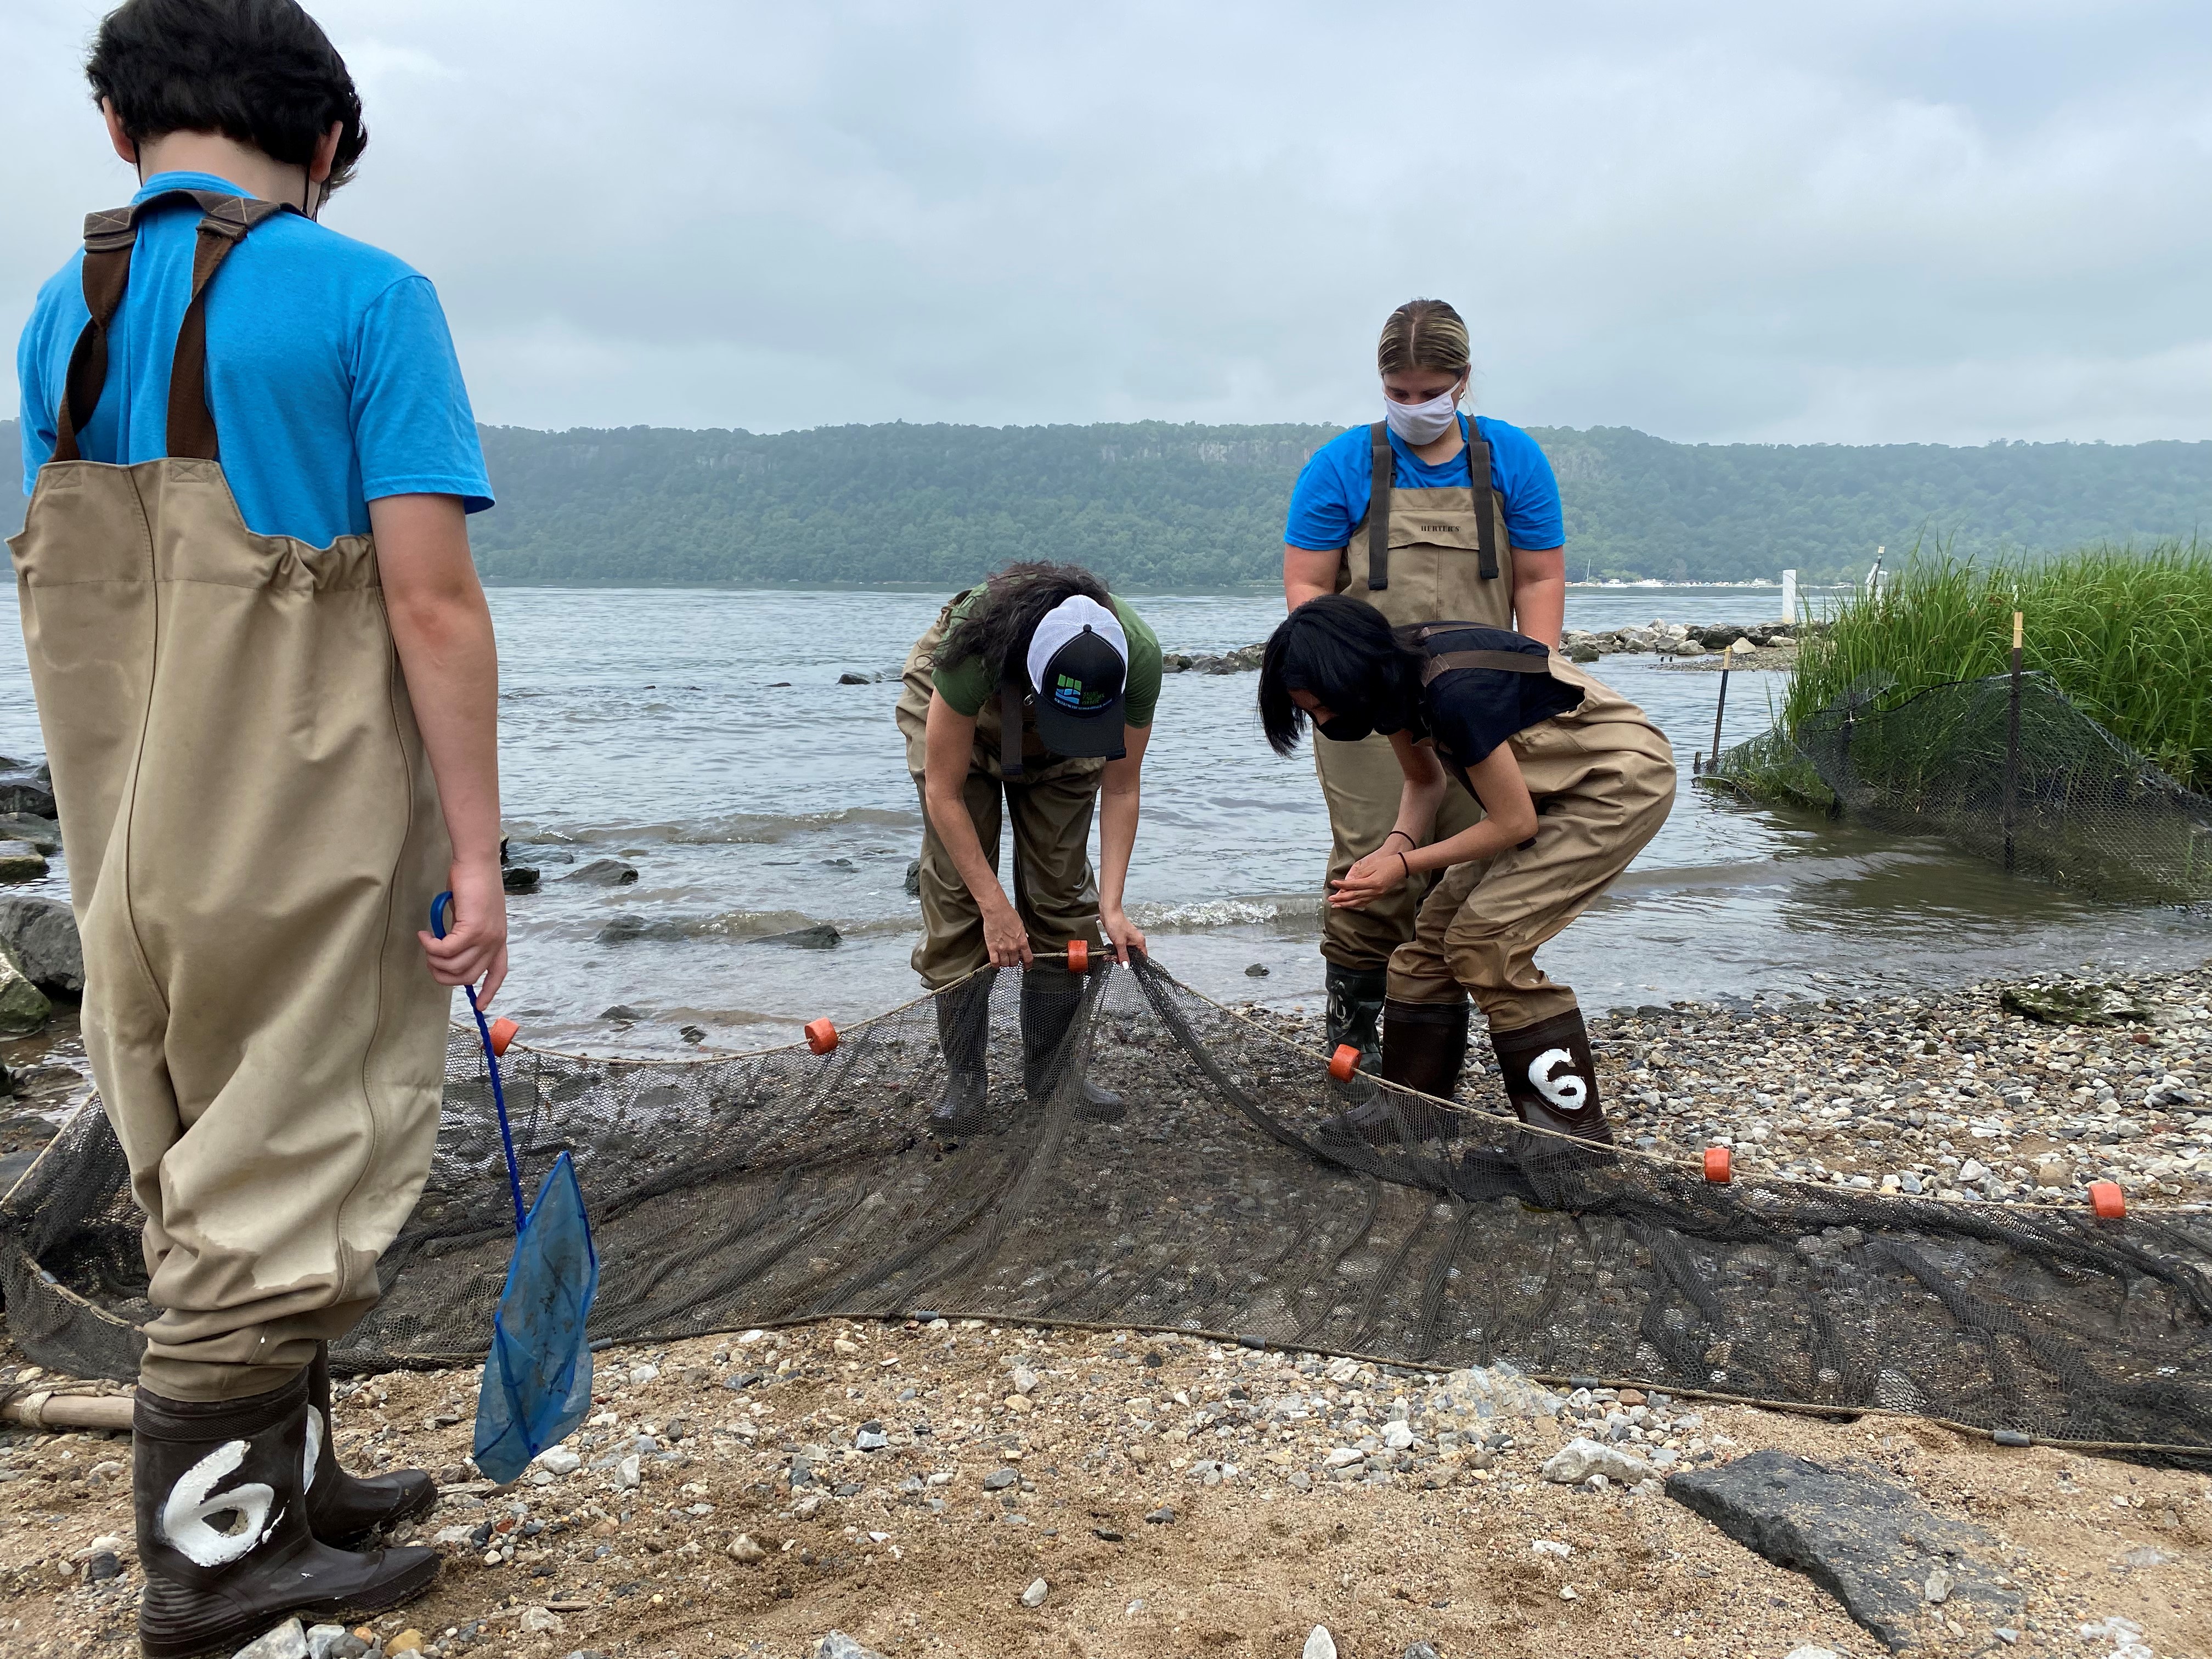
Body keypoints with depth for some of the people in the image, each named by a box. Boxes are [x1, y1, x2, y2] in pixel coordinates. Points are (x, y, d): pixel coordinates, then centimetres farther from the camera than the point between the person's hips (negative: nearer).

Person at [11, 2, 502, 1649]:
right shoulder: (367, 297, -9)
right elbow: (432, 603, -16)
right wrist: (477, 848, -12)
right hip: (311, 846, -7)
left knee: (213, 1187, 17)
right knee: (284, 1190, 5)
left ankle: (289, 1488, 32)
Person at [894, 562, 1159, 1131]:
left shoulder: (1138, 658, -36)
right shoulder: (976, 648, -43)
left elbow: (1120, 788, -20)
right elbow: (943, 793, -31)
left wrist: (1111, 905, -25)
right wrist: (995, 906, -30)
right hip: (957, 718, -2)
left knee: (1061, 893, -4)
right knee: (959, 894, -10)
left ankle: (1052, 1068, 9)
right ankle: (965, 1074, 1)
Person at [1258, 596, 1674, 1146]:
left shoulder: (1456, 692, -33)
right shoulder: (1396, 674, -6)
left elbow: (1514, 823, -23)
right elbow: (1424, 779, 9)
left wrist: (1406, 866, -16)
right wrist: (1397, 842, -11)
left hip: (1623, 782, -9)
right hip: (1544, 788, 9)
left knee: (1487, 939, -16)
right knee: (1440, 924, 1)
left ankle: (1575, 1134, -7)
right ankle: (1413, 1109, 10)